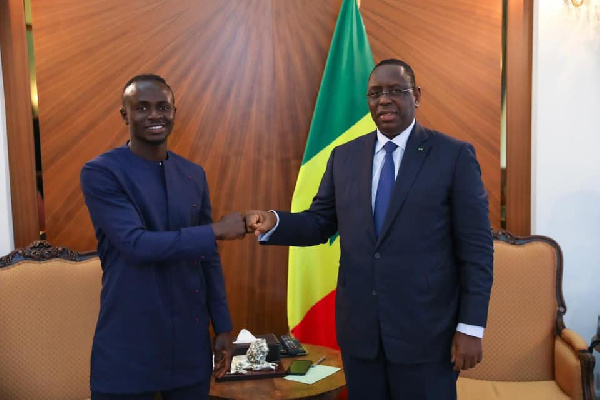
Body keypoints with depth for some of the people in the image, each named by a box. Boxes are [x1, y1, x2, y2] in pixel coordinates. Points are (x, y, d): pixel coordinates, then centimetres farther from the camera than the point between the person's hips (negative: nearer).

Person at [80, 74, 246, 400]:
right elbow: (135, 244, -20)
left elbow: (207, 257, 10)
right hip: (127, 348, -4)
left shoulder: (194, 175, 6)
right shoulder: (101, 173, -9)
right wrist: (217, 231, -18)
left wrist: (222, 326, 9)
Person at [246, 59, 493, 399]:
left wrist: (471, 327, -9)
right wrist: (273, 222, -12)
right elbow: (320, 223, 8)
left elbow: (476, 248, -6)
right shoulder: (344, 156, 6)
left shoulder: (454, 155, -5)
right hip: (358, 328, 4)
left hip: (426, 332, -3)